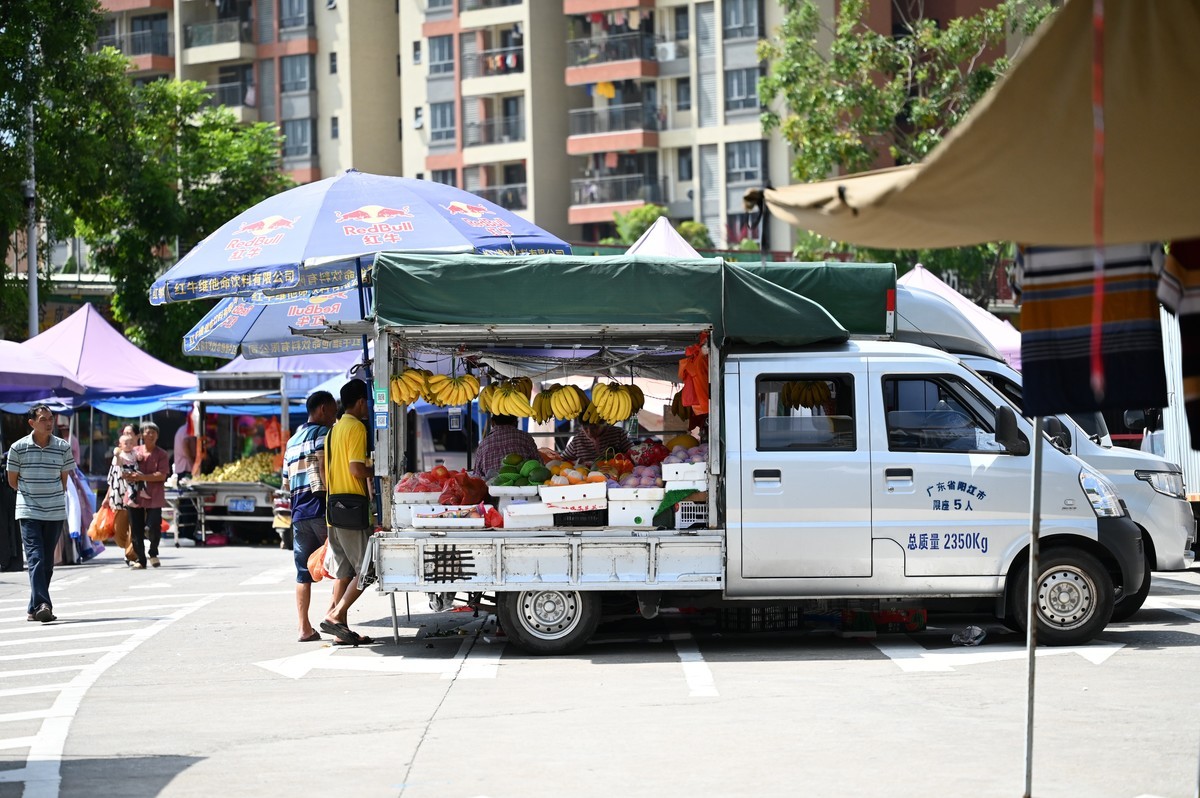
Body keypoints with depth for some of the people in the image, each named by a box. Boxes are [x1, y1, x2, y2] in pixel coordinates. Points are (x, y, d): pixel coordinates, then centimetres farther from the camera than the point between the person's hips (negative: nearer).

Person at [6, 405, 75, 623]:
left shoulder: (63, 448, 2)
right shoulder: (18, 448, -3)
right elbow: (12, 480, 8)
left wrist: (54, 497, 10)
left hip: (55, 513, 3)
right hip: (28, 512, -3)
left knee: (47, 562, 6)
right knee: (35, 559, -14)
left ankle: (35, 609, 15)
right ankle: (42, 605, -23)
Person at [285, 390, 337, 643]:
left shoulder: (292, 441, 21)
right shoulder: (322, 433, -3)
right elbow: (323, 467, -17)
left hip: (298, 511, 7)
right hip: (320, 508, -7)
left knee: (304, 573, 7)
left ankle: (305, 628, 6)